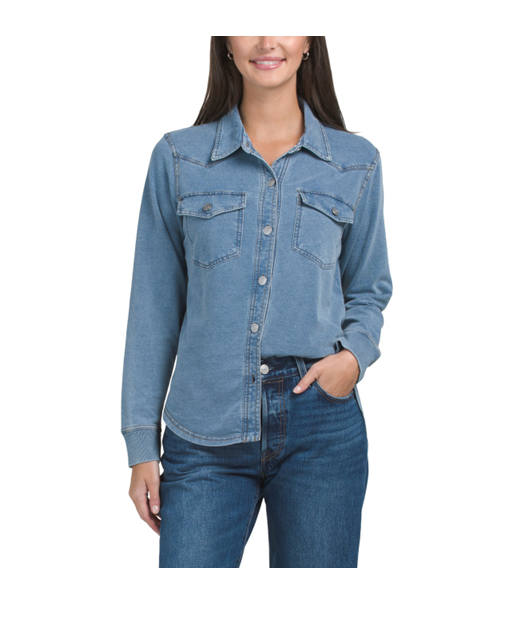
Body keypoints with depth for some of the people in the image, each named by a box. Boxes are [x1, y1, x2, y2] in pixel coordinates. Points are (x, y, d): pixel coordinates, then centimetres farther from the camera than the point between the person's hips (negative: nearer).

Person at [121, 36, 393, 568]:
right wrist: (142, 444, 3)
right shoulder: (178, 157, 4)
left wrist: (355, 354, -6)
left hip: (321, 425, 1)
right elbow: (154, 308, 5)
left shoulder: (356, 163, 6)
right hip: (205, 435, 0)